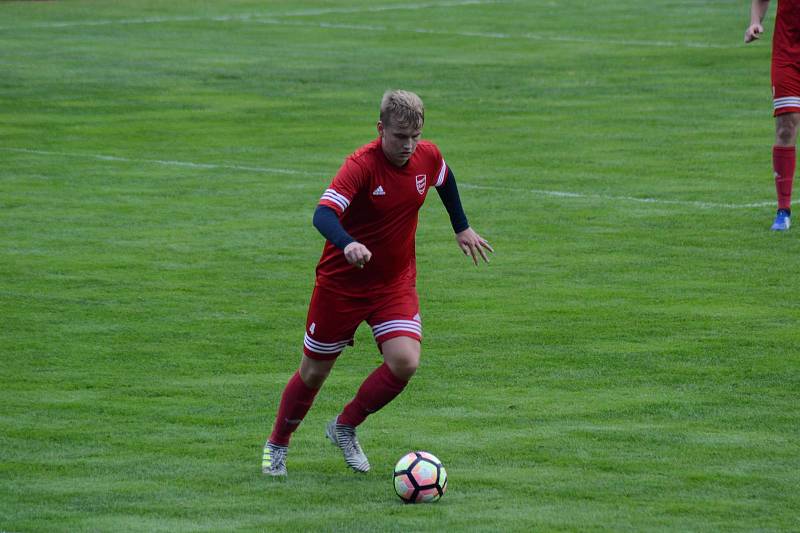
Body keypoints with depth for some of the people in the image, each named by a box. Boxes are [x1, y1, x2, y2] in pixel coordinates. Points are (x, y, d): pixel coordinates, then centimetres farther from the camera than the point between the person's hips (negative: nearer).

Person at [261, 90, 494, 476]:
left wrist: (462, 229, 26)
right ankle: (277, 445, 32)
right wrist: (348, 245, -57)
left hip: (396, 284, 4)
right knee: (314, 372, 7)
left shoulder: (428, 157, -7)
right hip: (341, 283, -4)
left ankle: (345, 428, 7)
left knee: (405, 363, -17)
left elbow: (445, 181, 18)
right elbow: (323, 214, -38)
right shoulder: (362, 165, -25)